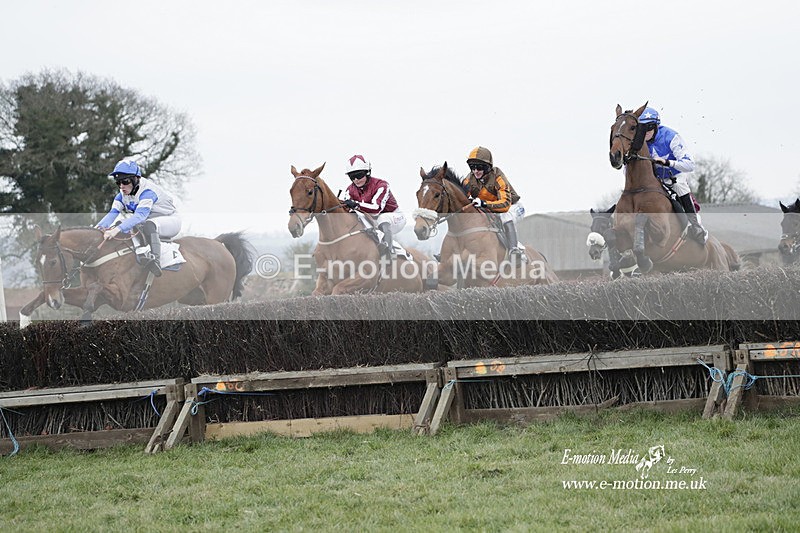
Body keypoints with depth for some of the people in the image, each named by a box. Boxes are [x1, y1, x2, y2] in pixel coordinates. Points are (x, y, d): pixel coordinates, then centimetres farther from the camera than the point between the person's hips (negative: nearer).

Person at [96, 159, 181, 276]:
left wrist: (117, 229, -55)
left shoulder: (147, 191, -28)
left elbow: (140, 215, -43)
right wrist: (98, 227, -36)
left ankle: (155, 259, -56)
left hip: (170, 220, -8)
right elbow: (113, 213, -14)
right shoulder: (122, 195, -2)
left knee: (149, 225, -41)